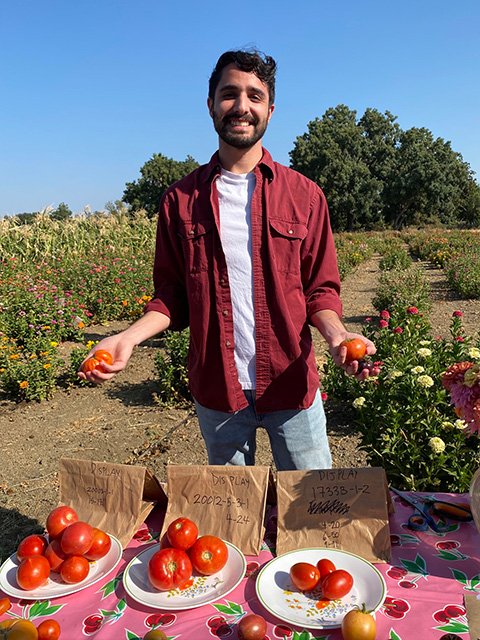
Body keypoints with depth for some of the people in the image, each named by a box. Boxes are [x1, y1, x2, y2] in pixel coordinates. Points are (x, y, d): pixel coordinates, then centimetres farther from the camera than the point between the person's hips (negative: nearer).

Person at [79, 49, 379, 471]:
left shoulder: (304, 195, 2)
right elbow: (173, 295, 7)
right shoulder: (181, 200, 3)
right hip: (217, 389, 1)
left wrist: (335, 334, -17)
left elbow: (320, 289, 4)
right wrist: (130, 337, -11)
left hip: (291, 386, 0)